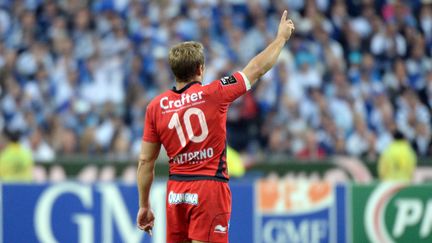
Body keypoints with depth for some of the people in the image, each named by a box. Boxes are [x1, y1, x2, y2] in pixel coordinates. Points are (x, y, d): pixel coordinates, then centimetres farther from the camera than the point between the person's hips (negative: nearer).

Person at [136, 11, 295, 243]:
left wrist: (144, 206, 13)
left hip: (176, 192, 4)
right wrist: (282, 36, 19)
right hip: (210, 188, -4)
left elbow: (145, 161, 5)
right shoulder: (213, 94, -7)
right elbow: (257, 69, 4)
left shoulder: (156, 106, 2)